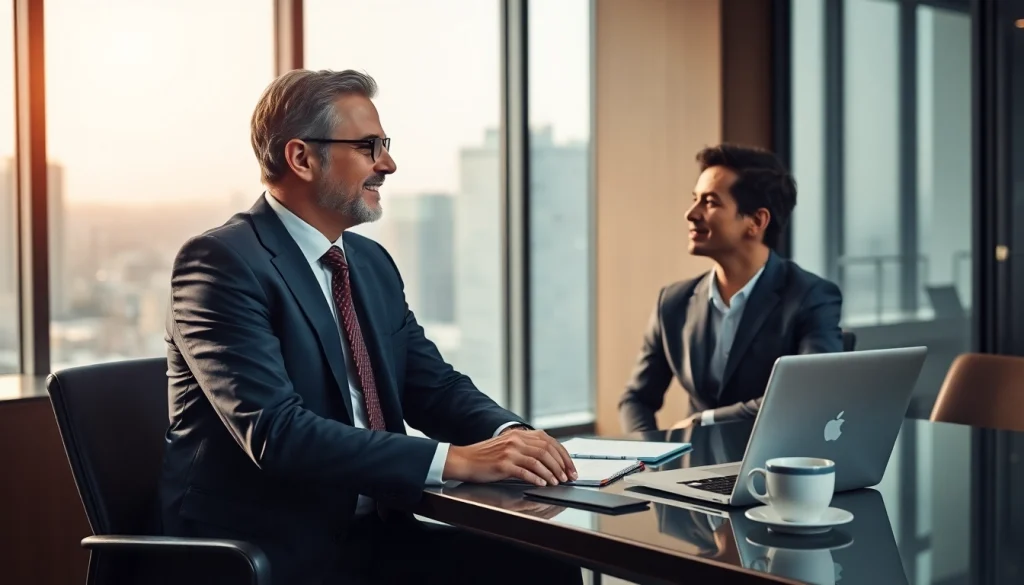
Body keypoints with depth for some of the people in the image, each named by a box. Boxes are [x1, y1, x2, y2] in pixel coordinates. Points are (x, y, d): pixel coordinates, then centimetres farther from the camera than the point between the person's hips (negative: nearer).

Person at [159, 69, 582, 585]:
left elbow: (432, 386, 12)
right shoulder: (221, 262, -13)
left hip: (372, 534, 7)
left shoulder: (372, 261, 12)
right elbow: (276, 431, -23)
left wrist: (510, 435, -10)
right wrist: (455, 460, -27)